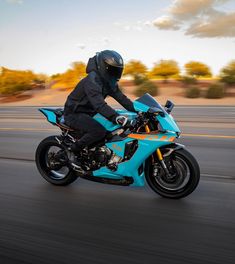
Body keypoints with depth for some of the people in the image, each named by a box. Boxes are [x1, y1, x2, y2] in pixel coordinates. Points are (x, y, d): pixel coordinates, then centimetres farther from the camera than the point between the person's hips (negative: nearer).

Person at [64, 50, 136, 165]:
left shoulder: (109, 83, 4)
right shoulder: (91, 81, -25)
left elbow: (121, 98, -1)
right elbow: (99, 104, -40)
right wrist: (116, 117, -53)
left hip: (88, 113, 9)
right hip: (74, 114, -9)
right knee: (99, 131, -30)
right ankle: (72, 151, -12)